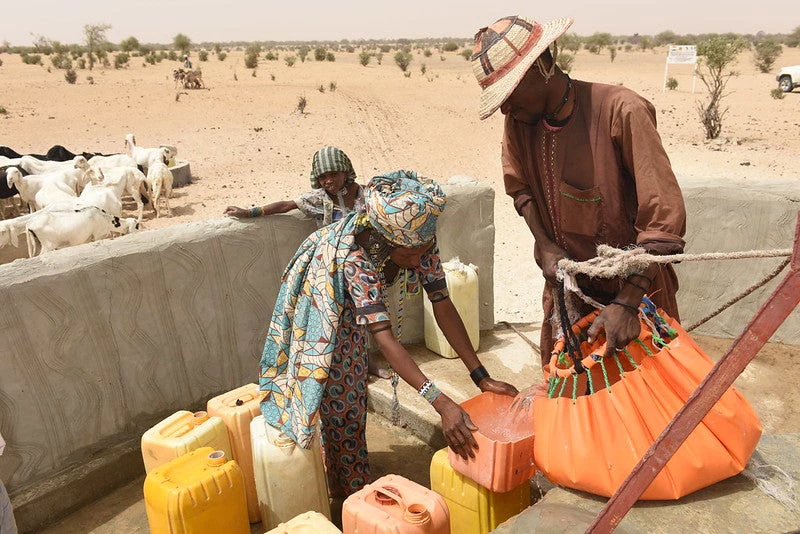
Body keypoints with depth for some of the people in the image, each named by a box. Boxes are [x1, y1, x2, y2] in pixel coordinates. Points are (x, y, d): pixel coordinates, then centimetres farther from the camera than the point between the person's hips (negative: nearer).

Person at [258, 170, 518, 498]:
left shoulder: (420, 242, -30)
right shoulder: (356, 257, -45)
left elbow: (443, 307, -26)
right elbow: (385, 338, -51)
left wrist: (482, 377, -29)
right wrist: (441, 403, -57)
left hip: (354, 305, 6)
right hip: (320, 300, -5)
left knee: (353, 391, 17)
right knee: (337, 396, 0)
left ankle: (353, 484, 37)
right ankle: (348, 489, 19)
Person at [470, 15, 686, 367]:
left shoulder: (621, 111, -25)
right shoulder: (519, 119, -7)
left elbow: (664, 217, -25)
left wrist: (628, 303, -29)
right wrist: (545, 247, -8)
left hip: (633, 282, -4)